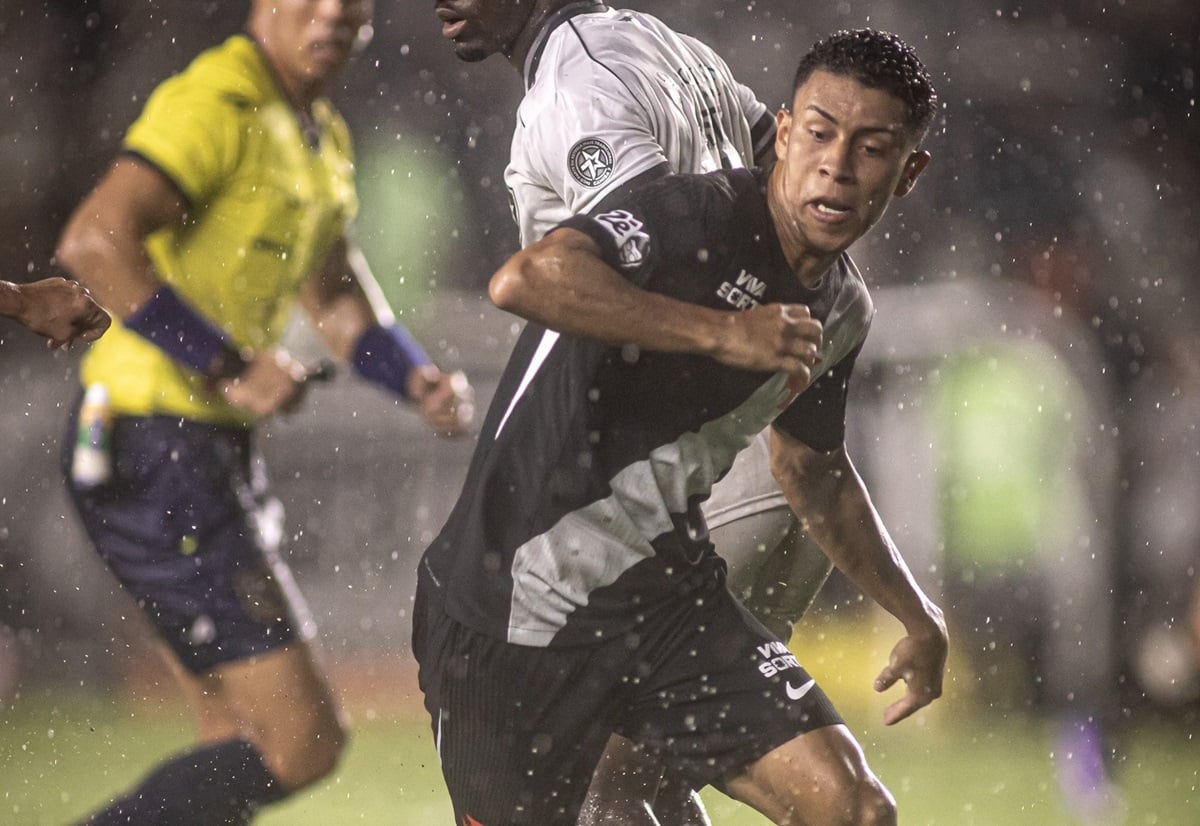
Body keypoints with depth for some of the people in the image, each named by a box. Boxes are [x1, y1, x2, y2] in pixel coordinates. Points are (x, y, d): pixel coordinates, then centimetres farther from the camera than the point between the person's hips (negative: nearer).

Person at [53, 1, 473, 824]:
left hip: (217, 449, 10)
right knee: (302, 742, -12)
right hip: (152, 450, -10)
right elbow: (95, 241, -27)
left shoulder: (323, 137, 16)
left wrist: (421, 381, 8)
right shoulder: (217, 103, -15)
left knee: (248, 747, 14)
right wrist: (229, 368, -27)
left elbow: (336, 298, 26)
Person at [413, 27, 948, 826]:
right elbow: (526, 279, -37)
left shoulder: (841, 309, 7)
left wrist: (917, 615, 32)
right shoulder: (706, 216, -19)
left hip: (667, 592, 7)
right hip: (519, 606, -7)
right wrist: (723, 333, -36)